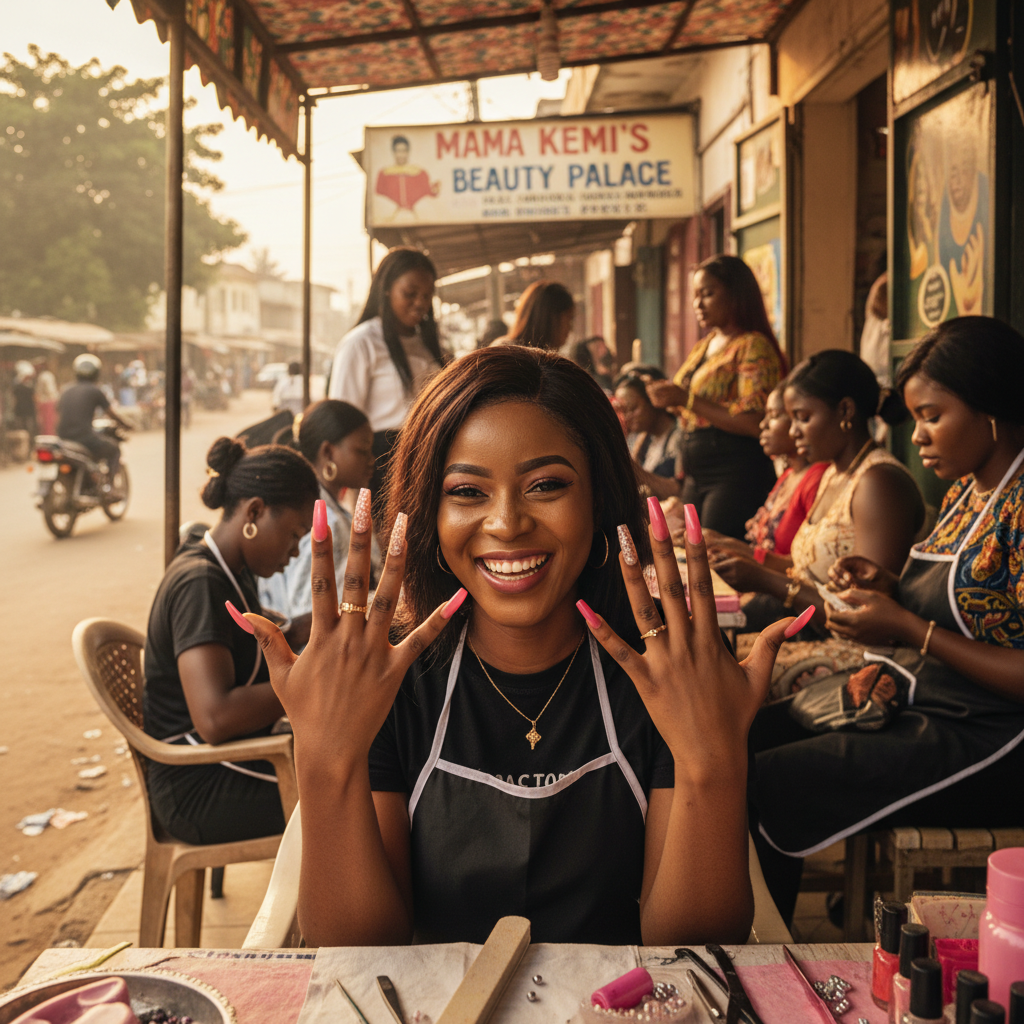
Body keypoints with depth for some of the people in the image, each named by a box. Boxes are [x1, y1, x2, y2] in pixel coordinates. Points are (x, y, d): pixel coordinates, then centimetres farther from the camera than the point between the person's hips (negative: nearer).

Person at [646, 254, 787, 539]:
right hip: (696, 477, 8)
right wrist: (667, 396, 7)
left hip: (736, 475, -8)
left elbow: (754, 422, -20)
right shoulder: (705, 346, 17)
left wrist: (687, 399, -19)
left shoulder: (754, 346, -9)